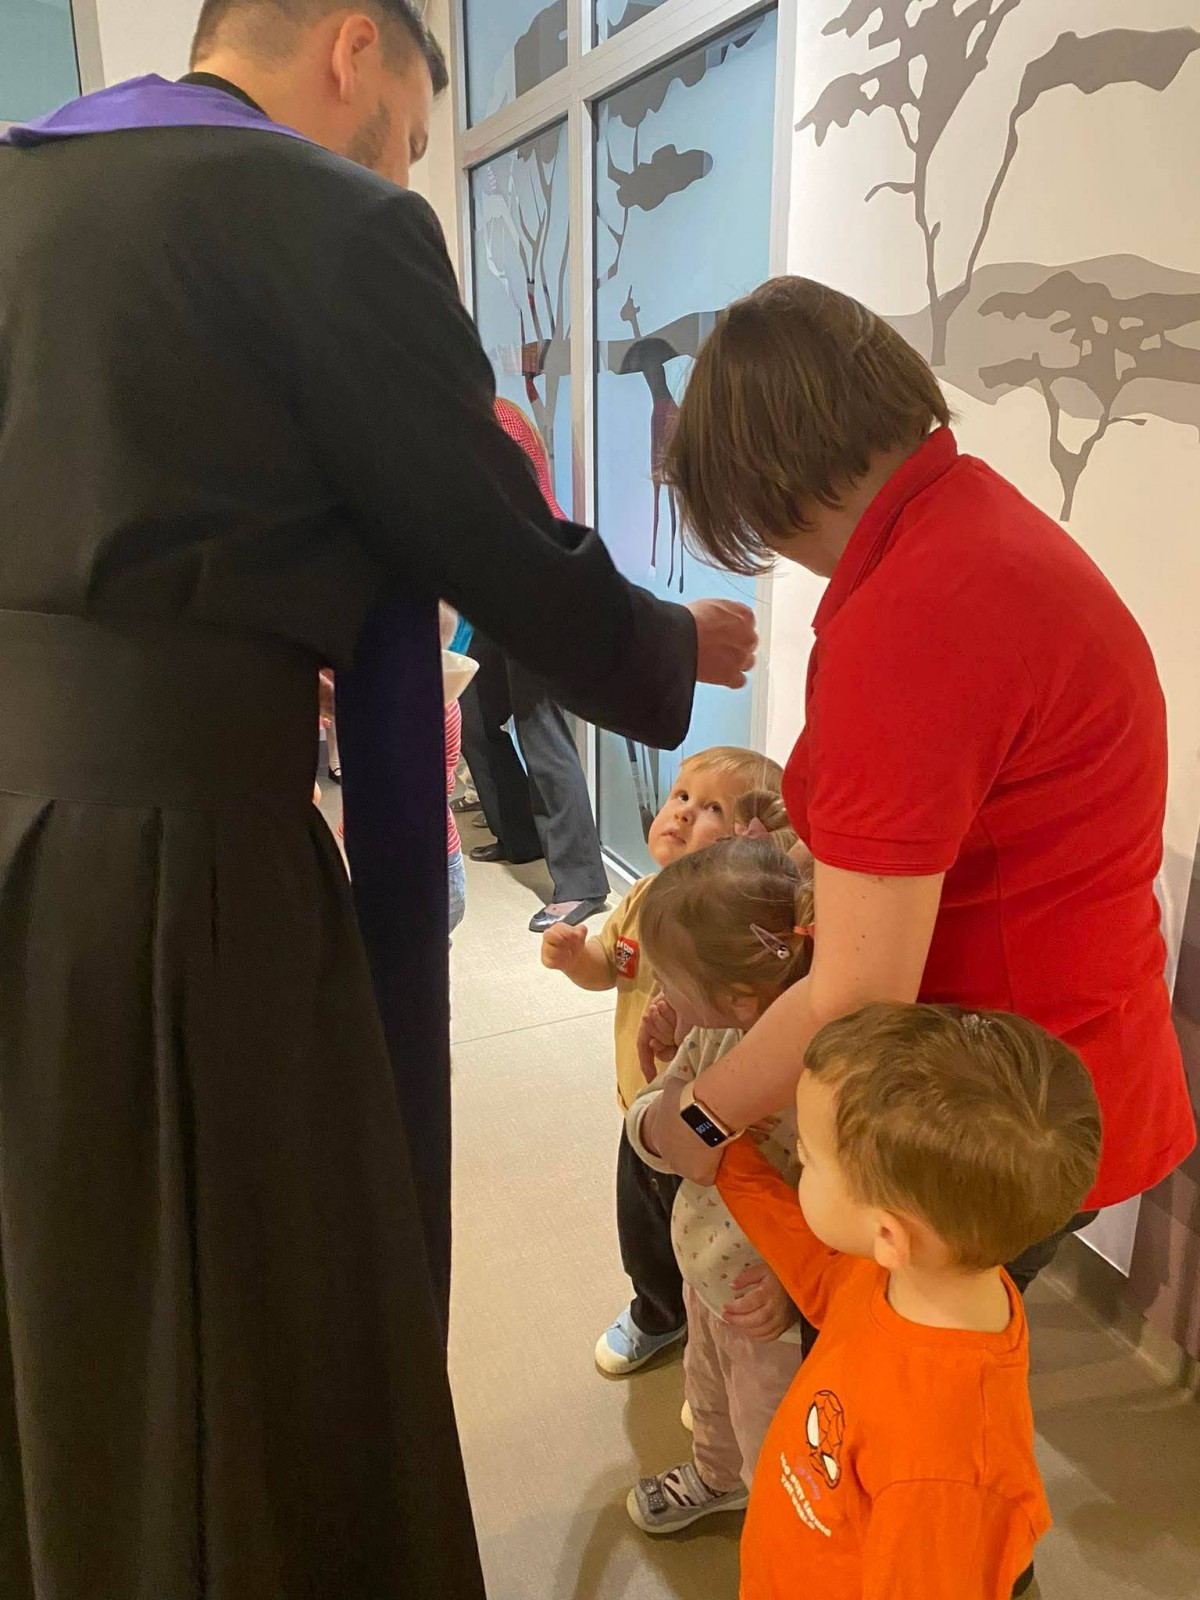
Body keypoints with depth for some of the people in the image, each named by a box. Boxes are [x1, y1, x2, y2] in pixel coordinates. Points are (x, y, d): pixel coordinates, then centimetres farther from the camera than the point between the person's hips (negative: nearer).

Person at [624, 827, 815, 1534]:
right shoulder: (721, 1029, -16)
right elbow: (649, 1117, -7)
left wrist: (797, 1280, -36)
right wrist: (666, 1121, -28)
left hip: (782, 1324, -7)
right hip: (706, 1280, 7)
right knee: (710, 1398, 36)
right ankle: (718, 1477, 69)